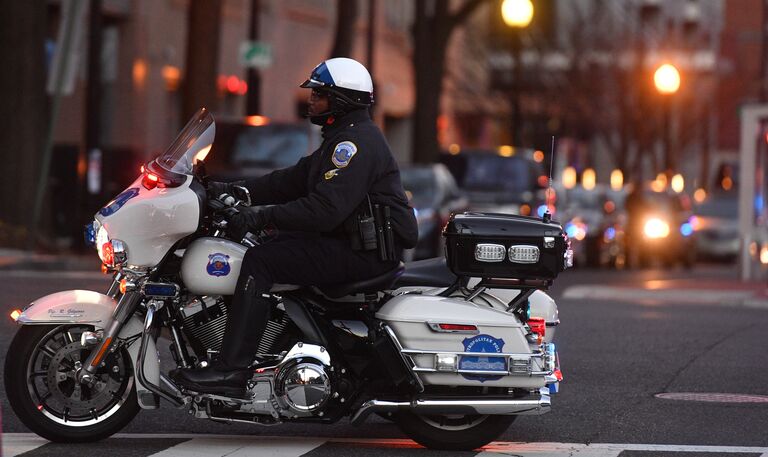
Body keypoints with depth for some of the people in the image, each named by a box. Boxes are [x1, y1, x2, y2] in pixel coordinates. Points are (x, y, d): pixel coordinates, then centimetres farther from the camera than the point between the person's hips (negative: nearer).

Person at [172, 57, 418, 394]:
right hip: (351, 239, 11)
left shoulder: (356, 142, -16)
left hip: (368, 250, -11)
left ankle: (231, 368, -23)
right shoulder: (342, 138, 20)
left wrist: (262, 217, -24)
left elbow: (326, 208, -27)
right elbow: (293, 180, 18)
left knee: (260, 262, -19)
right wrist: (234, 190, 8)